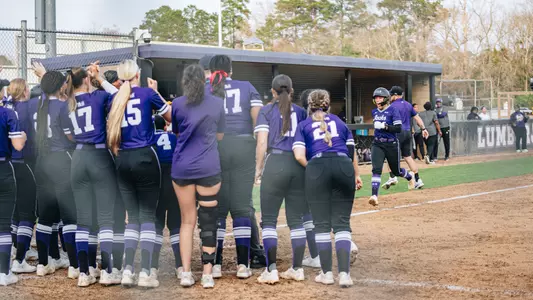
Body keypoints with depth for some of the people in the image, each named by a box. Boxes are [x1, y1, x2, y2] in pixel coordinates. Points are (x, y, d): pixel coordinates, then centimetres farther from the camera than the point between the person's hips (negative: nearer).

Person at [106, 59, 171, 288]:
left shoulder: (115, 99, 8)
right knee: (148, 216, 0)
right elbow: (170, 117, 12)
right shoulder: (147, 93, -2)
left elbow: (112, 131, 11)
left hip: (123, 160, 4)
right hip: (144, 158, -4)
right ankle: (145, 273, -6)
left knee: (133, 216, 10)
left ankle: (127, 271, 2)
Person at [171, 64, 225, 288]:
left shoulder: (177, 104, 0)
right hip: (208, 168, -1)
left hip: (182, 168, 1)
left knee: (187, 221, 9)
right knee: (208, 221, 4)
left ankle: (186, 273, 4)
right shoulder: (217, 104, 3)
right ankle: (207, 275, 3)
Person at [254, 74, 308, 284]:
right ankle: (297, 269, 11)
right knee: (296, 219, 9)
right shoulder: (301, 112, 14)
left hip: (276, 163, -3)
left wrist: (258, 168, 5)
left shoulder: (266, 111, 6)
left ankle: (271, 270, -7)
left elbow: (262, 143, -2)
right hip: (299, 165, 3)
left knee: (269, 220, 1)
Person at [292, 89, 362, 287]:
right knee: (342, 223, 2)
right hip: (344, 166, 2)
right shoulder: (340, 122, 24)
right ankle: (344, 273, -8)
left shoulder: (303, 125, 16)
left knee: (322, 224, 5)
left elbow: (299, 156, 2)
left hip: (318, 166, -2)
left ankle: (327, 273, 7)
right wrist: (356, 175, 31)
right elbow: (352, 152, 21)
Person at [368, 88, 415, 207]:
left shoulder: (392, 110, -11)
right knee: (376, 169, -17)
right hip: (377, 144, 4)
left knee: (396, 170, 13)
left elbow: (398, 129, -18)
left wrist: (384, 126, -25)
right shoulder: (374, 112, 8)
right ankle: (374, 195, -24)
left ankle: (410, 176, 48)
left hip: (391, 144, -4)